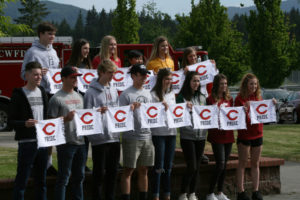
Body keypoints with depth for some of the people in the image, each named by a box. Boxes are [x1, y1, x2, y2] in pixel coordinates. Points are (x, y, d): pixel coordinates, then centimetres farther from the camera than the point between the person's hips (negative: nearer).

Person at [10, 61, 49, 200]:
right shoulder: (19, 94, -4)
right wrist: (25, 124, -26)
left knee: (41, 179, 12)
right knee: (22, 179, -3)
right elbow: (11, 121, -8)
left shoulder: (42, 93, 13)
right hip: (27, 142, -6)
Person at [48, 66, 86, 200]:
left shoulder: (79, 97, 16)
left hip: (81, 142, 7)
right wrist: (66, 118, -24)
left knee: (79, 176, 14)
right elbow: (51, 121, -11)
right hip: (66, 143, -7)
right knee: (64, 177, -3)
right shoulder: (56, 99, -8)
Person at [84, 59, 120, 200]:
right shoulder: (91, 92, -7)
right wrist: (99, 112, -26)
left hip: (114, 137, 6)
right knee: (99, 171, 1)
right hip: (99, 138, -6)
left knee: (113, 171, 11)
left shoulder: (114, 91, 14)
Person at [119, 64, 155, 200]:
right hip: (131, 137, -6)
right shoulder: (126, 94, -6)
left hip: (147, 136, 6)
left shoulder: (147, 94, 15)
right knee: (128, 170, -1)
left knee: (144, 170, 12)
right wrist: (132, 108, -25)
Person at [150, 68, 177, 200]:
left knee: (168, 166, 10)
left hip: (171, 132, 6)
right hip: (158, 133, -6)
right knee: (159, 166, -4)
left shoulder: (171, 94, 15)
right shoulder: (154, 95, -6)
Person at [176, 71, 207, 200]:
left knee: (197, 166, 8)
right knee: (192, 166, -10)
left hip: (201, 136, 6)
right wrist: (185, 107, -22)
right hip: (187, 136, -5)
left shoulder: (202, 97, 14)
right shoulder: (182, 97, -4)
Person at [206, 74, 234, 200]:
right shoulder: (211, 99, -7)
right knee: (220, 165, -11)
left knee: (224, 165, 10)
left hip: (228, 135, 6)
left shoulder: (229, 99, 12)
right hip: (216, 136, -6)